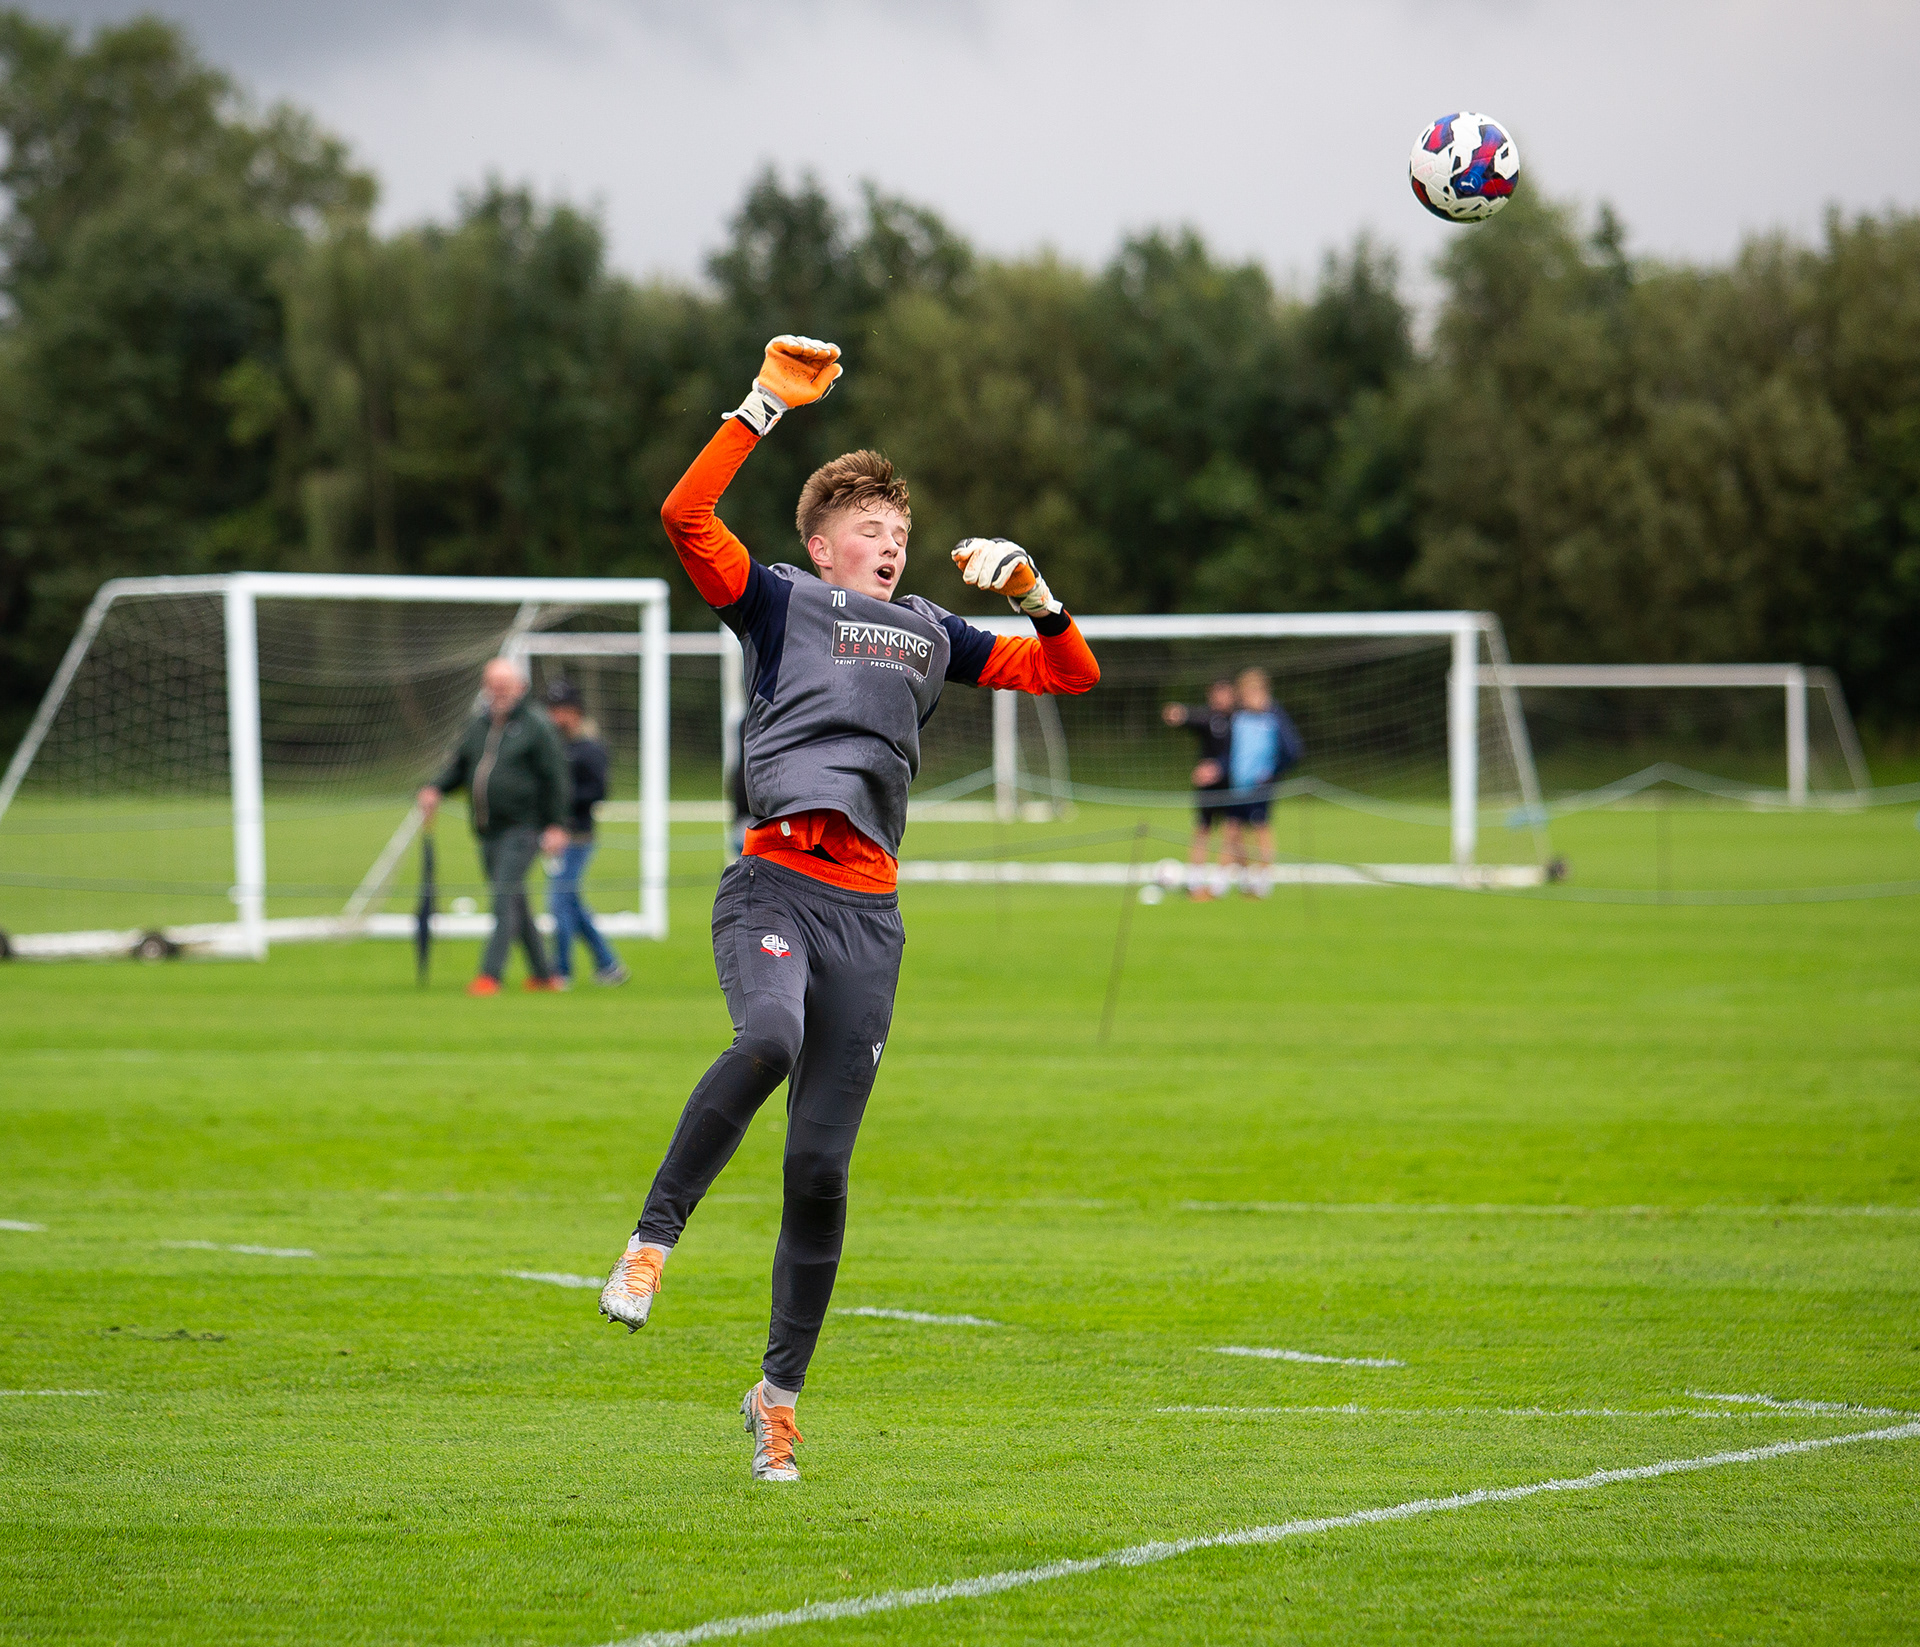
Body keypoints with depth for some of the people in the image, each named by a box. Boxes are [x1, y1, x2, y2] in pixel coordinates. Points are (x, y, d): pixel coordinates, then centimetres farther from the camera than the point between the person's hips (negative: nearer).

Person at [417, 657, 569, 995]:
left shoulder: (536, 727, -4)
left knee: (505, 899, -16)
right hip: (488, 832, 7)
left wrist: (556, 826, -11)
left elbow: (554, 778, -6)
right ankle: (541, 974, 24)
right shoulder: (479, 726, 14)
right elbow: (459, 765, 20)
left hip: (521, 830, -7)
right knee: (515, 904, 13)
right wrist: (436, 789, 0)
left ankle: (490, 974, -20)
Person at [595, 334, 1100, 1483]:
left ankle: (780, 1396, 10)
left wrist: (1032, 590, 10)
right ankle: (653, 1240, -24)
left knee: (820, 1166, 0)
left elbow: (1072, 672, 27)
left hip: (870, 912, 4)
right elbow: (685, 516, -4)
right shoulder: (781, 601, 12)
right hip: (774, 882, -4)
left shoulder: (933, 633, 24)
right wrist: (766, 406, -6)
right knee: (768, 1039, -37)